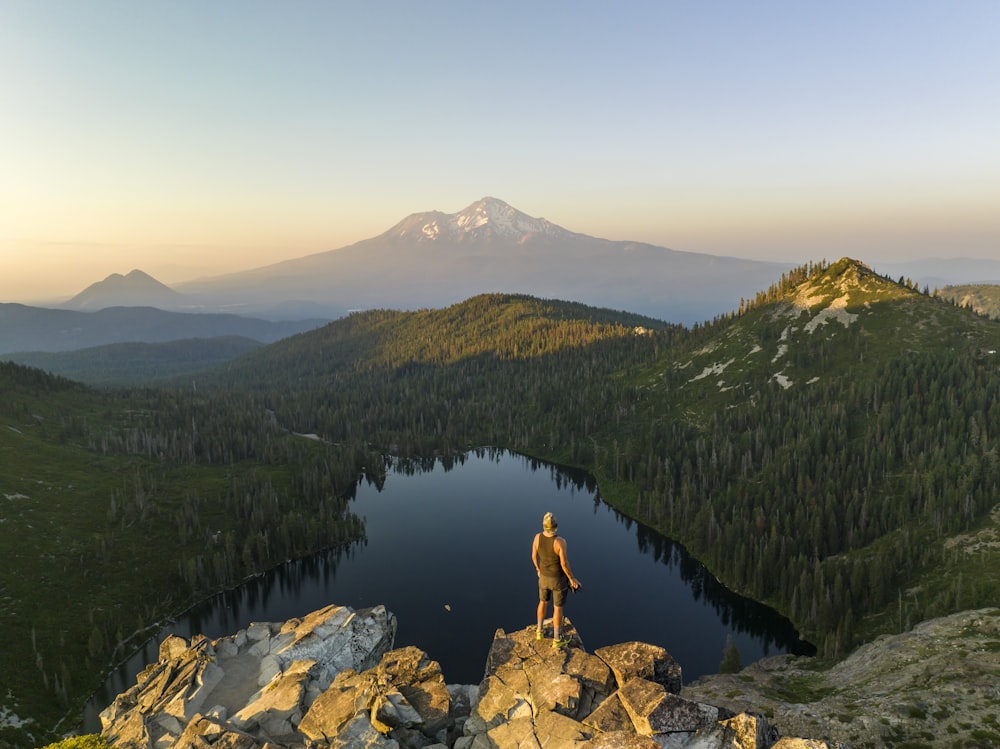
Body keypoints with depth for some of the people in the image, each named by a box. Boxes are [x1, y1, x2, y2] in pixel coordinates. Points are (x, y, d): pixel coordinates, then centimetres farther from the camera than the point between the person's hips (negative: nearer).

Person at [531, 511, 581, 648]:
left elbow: (534, 556, -5)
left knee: (543, 601, 28)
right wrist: (572, 578, -10)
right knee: (558, 608, 14)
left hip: (544, 576, 4)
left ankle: (539, 631, 45)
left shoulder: (538, 537, -18)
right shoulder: (560, 541, -33)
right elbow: (564, 563, -27)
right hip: (559, 578, -4)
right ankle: (557, 640, 29)